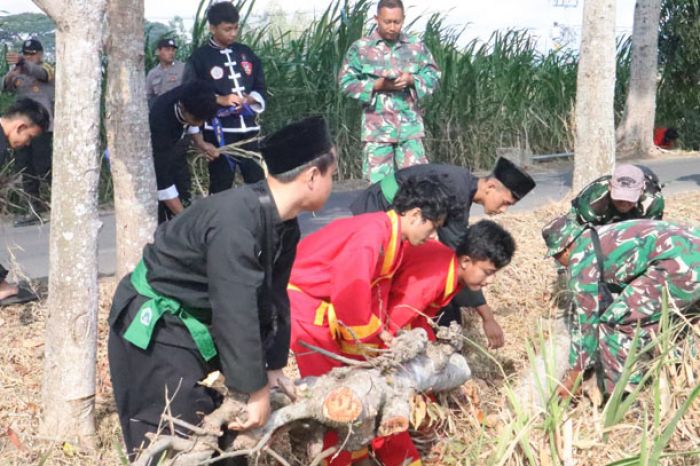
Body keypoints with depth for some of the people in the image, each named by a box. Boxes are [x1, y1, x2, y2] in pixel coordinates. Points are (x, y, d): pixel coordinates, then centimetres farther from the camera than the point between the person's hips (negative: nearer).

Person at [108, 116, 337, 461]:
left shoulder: (284, 226, -3)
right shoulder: (235, 223, -33)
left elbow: (273, 297, 5)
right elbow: (236, 312, -33)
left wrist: (274, 367, 5)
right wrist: (258, 392, -28)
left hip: (195, 322, 9)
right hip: (153, 326, -9)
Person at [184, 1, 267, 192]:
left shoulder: (246, 52, 11)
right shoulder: (200, 58, -2)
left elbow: (261, 89, 15)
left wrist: (248, 100, -7)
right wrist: (199, 140, -12)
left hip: (249, 130, 4)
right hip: (220, 133, -4)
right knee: (221, 188, 0)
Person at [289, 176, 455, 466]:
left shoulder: (395, 238, 6)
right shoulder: (376, 231, -26)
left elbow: (378, 287, 10)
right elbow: (351, 285, -32)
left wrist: (379, 332, 0)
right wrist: (365, 336, -19)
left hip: (328, 302, 10)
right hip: (302, 299, -10)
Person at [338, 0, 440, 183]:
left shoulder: (416, 45, 7)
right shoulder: (361, 47, 1)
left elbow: (434, 76, 9)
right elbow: (346, 83, -1)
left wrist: (412, 80, -10)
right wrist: (377, 85, -13)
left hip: (410, 126, 2)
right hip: (377, 128, -2)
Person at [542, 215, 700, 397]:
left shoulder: (581, 255, 2)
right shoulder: (601, 238, 28)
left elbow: (586, 317, 4)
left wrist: (573, 375, 13)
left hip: (681, 264, -10)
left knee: (614, 324, -1)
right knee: (643, 317, 29)